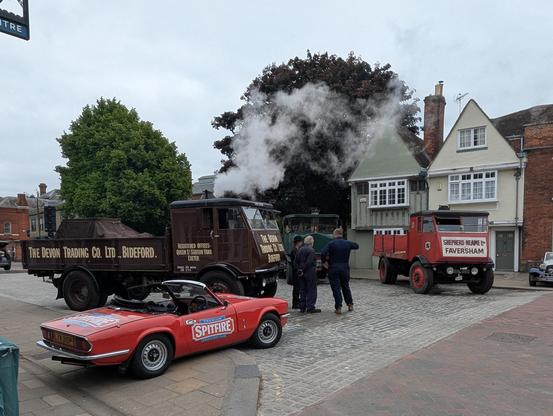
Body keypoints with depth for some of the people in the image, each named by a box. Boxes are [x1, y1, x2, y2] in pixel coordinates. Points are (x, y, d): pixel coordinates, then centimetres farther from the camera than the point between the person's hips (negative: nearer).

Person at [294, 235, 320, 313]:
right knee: (311, 290, 0)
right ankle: (310, 307, 0)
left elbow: (296, 260, 5)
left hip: (302, 273, 7)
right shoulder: (311, 250, -13)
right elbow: (309, 262, -19)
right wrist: (303, 270, -11)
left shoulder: (300, 250, 8)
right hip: (310, 272, -7)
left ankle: (302, 307, 15)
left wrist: (299, 269, 4)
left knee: (302, 290, 12)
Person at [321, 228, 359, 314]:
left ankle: (338, 307, -1)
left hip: (333, 269, -4)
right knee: (345, 287, 19)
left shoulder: (331, 243, -10)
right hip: (345, 268, 4)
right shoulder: (348, 243, 3)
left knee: (336, 288, 2)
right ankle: (350, 304, 26)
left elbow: (323, 253, -21)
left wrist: (324, 262, -4)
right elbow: (356, 246, 22)